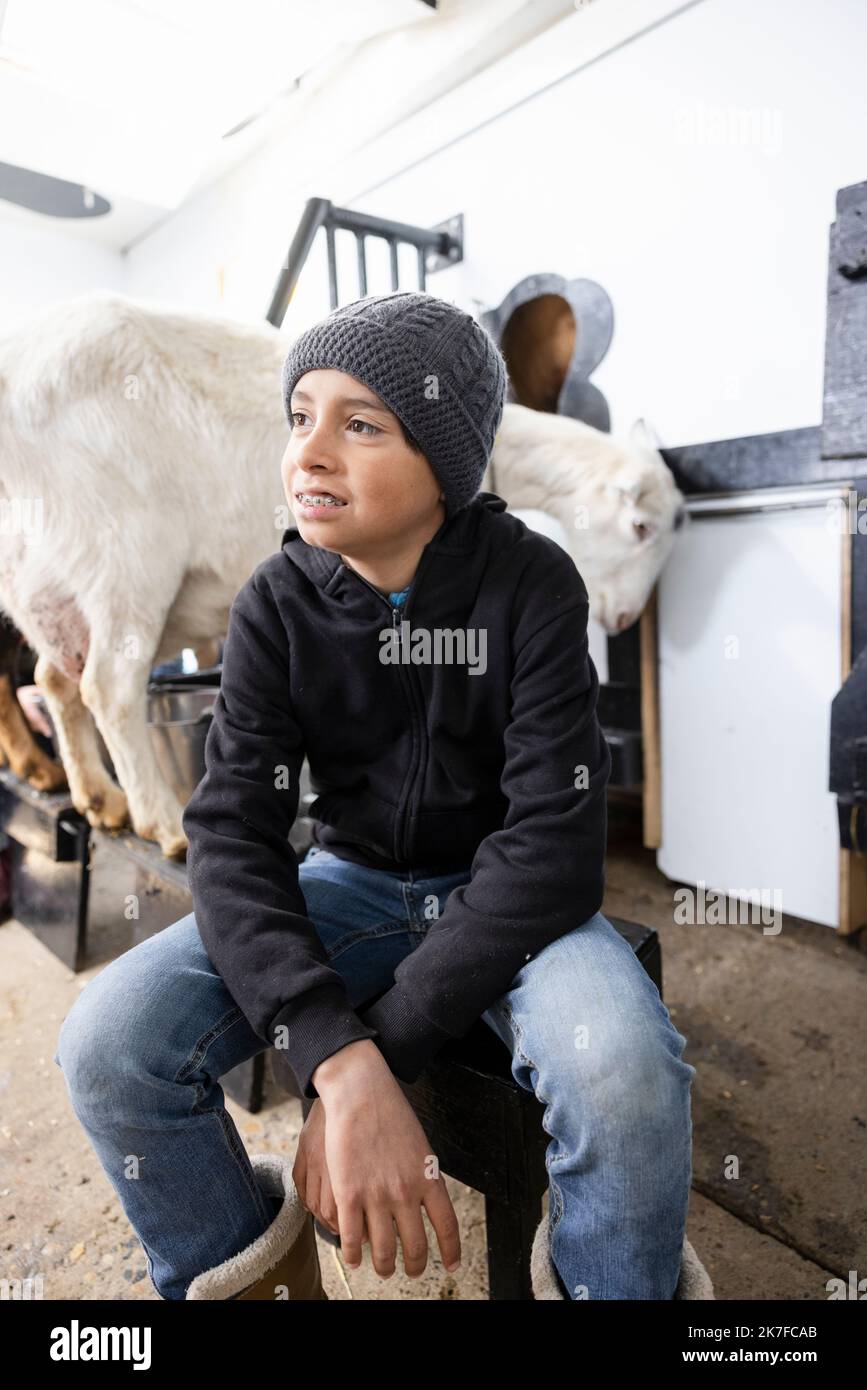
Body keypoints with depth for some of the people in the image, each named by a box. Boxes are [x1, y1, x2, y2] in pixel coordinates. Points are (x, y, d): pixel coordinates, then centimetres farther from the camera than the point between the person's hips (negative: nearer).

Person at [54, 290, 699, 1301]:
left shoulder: (531, 584, -16)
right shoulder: (276, 604, -9)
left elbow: (553, 841, -22)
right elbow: (232, 834, -17)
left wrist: (379, 1045, -26)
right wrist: (340, 1067, -31)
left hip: (509, 895, -2)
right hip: (352, 878, 3)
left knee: (627, 1078, -33)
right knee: (106, 1044, -18)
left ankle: (607, 1281, 4)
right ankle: (251, 1263, 12)